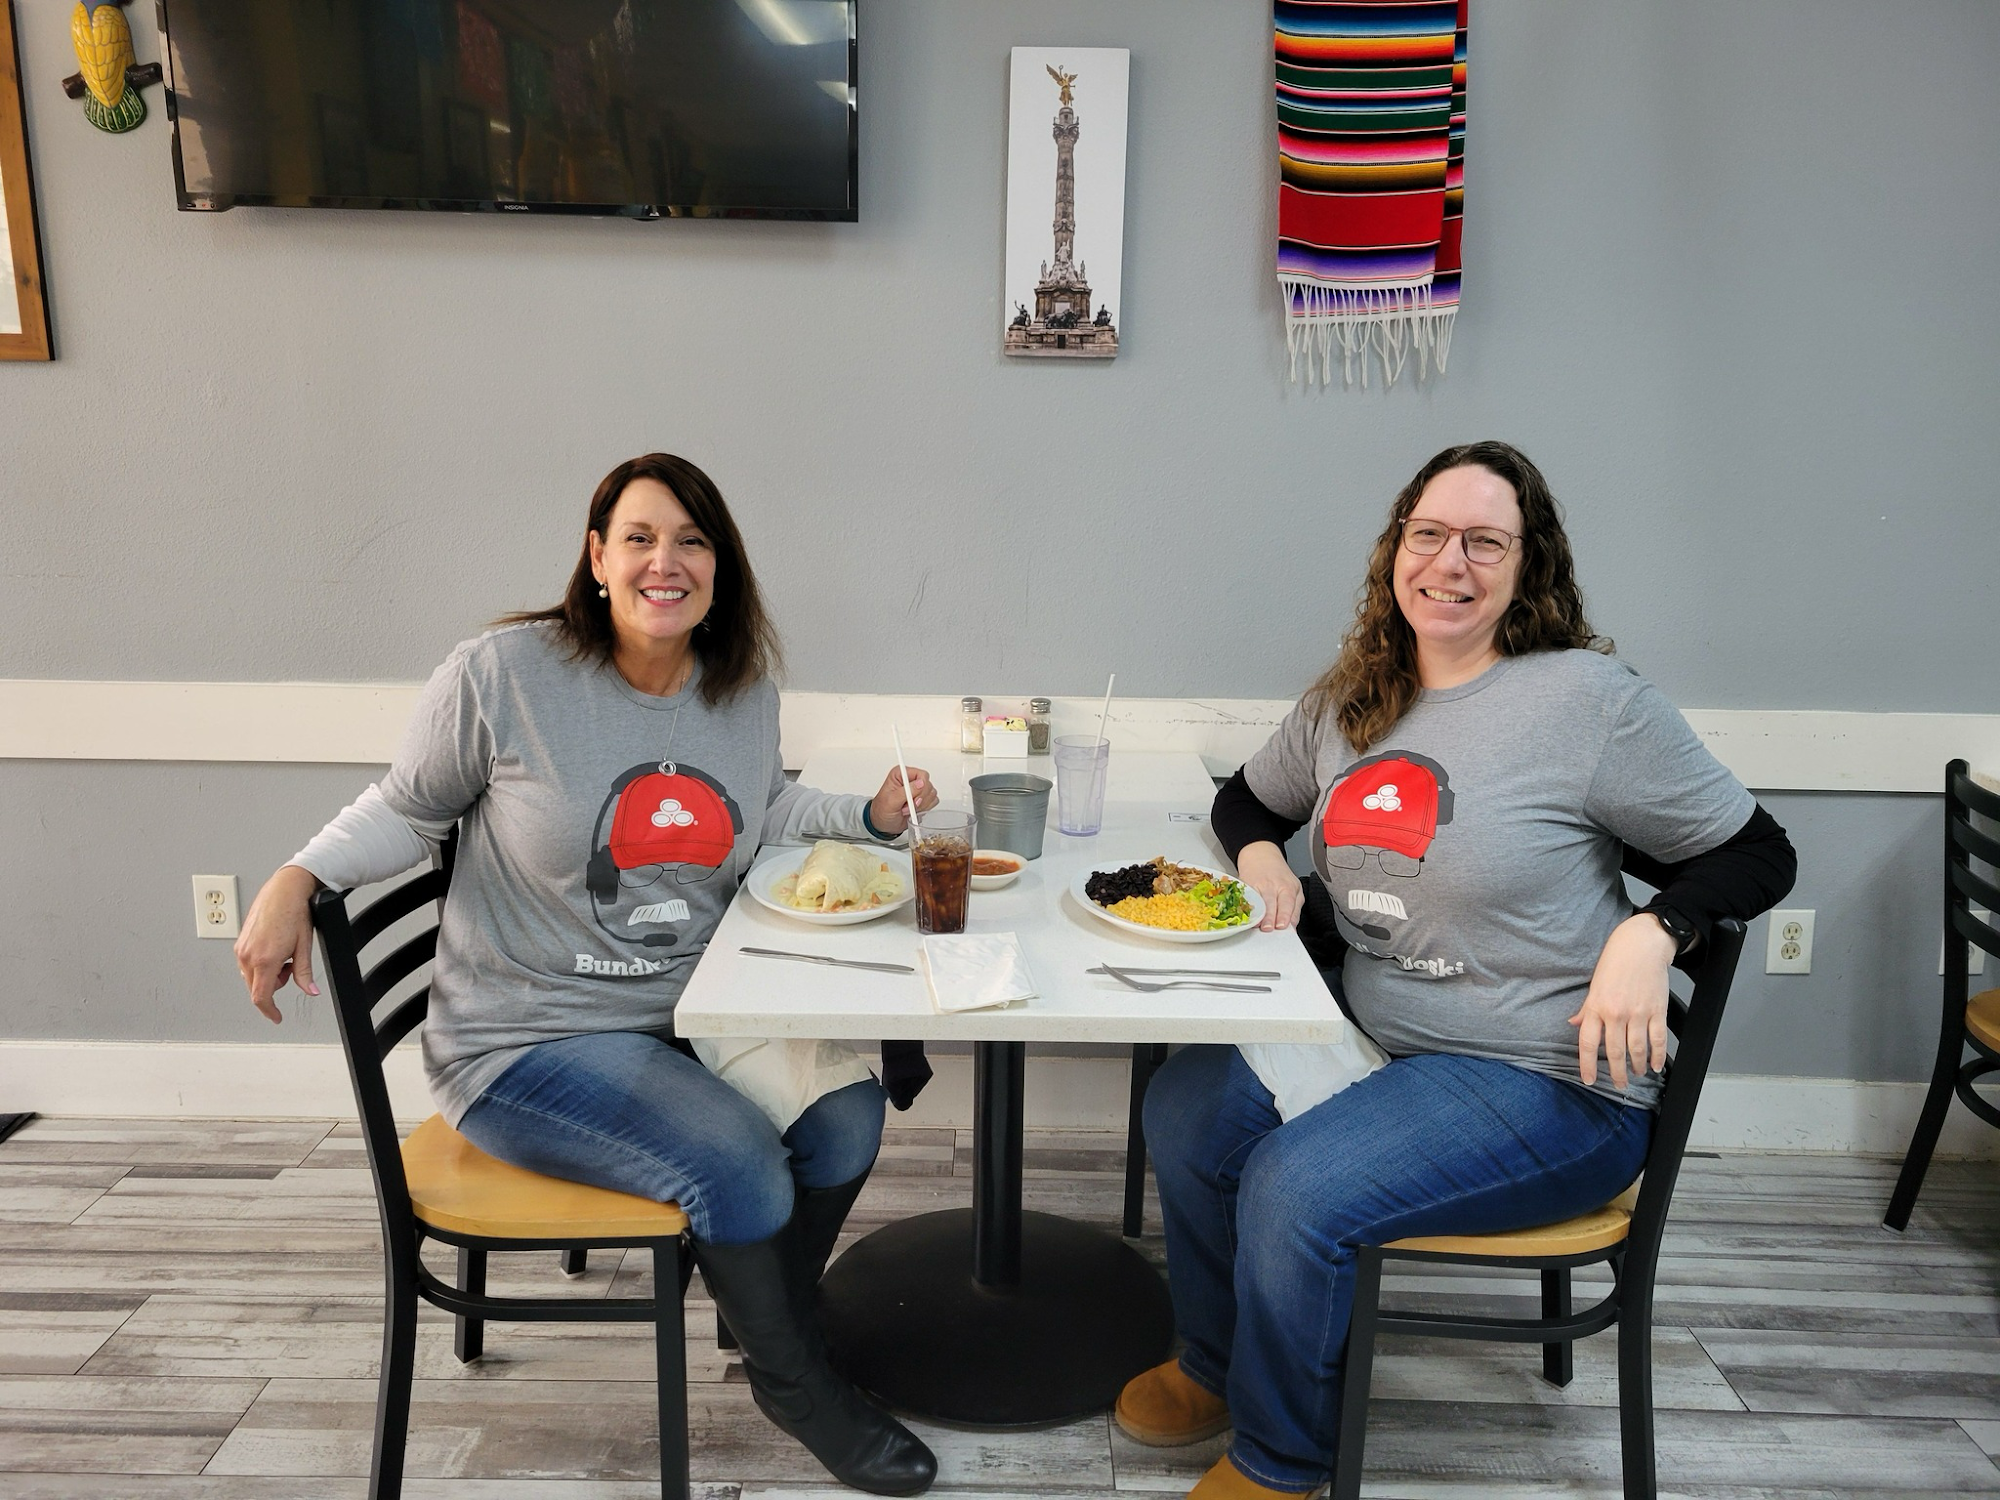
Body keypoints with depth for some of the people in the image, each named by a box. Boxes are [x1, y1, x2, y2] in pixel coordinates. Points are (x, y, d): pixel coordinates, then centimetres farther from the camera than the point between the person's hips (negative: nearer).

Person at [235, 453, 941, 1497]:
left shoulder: (745, 691, 2)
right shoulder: (504, 674, -14)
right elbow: (408, 810, -1)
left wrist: (868, 814, 4)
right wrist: (295, 881, -16)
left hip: (689, 1014, 6)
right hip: (528, 1039, -6)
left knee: (846, 1113, -12)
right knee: (737, 1167, -23)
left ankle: (765, 1321, 20)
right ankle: (796, 1387, 9)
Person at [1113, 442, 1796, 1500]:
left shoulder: (1590, 698, -13)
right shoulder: (1347, 704, 5)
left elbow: (1756, 854, -5)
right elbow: (1248, 796, 23)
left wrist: (1652, 931, -22)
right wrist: (1258, 854, 1)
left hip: (1545, 1084, -6)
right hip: (1373, 1040, 7)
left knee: (1292, 1191, -22)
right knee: (1183, 1107, -6)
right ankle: (1214, 1369, 21)